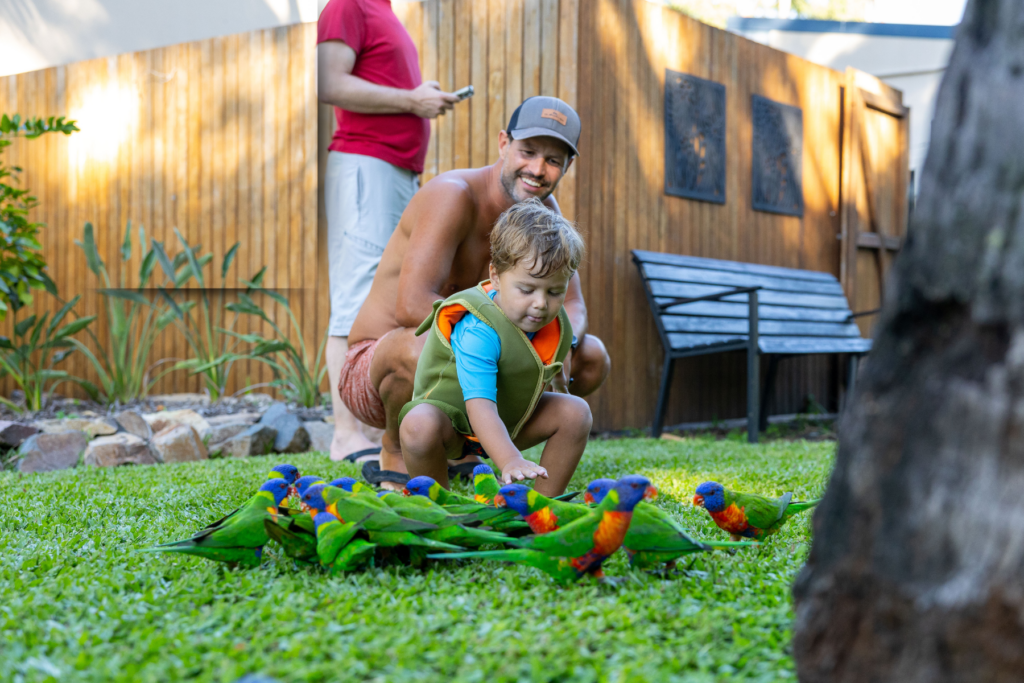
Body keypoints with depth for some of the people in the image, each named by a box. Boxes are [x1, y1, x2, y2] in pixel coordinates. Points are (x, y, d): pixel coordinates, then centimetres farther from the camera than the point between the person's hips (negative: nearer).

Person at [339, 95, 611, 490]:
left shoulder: (543, 211, 1)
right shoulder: (454, 195, -23)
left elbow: (572, 305, 4)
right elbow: (412, 306, -34)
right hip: (373, 366, -7)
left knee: (592, 358, 0)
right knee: (421, 345, -42)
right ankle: (394, 454, -9)